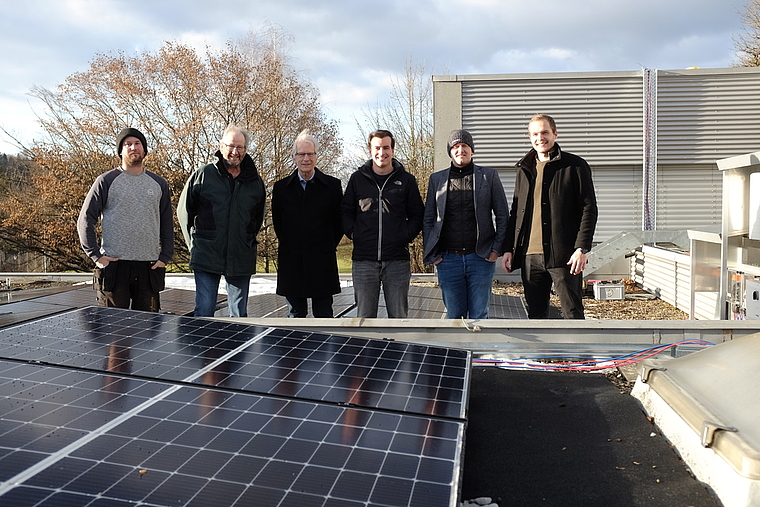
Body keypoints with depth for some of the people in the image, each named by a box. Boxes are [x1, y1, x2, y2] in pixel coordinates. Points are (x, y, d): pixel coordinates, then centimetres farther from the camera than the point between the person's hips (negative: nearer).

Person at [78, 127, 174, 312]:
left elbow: (167, 225, 16)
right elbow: (85, 220, 3)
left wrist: (165, 257, 5)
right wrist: (96, 255, -6)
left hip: (149, 269, 3)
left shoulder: (159, 184, 13)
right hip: (113, 267, -2)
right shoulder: (106, 181, 3)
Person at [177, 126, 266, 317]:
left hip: (241, 259, 2)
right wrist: (193, 243, 5)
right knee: (204, 313, -1)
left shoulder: (255, 182, 8)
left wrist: (249, 241, 13)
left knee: (240, 316, 10)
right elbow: (183, 211, 8)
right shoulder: (202, 175, 1)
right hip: (207, 256, -2)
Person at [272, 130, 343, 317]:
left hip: (322, 262, -2)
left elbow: (339, 221, 5)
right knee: (295, 315, 11)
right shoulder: (281, 187, 6)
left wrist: (328, 246, 5)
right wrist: (289, 246, 12)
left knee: (324, 317, 4)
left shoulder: (332, 185, 1)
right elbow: (277, 222, 14)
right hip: (291, 262, 2)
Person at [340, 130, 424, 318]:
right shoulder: (358, 178, 7)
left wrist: (407, 235, -3)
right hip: (364, 260, 1)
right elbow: (346, 211, 15)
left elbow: (418, 215, 12)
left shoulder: (406, 180, 5)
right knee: (365, 316, 7)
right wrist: (352, 232, 0)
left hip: (397, 260, 0)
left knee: (398, 315, 7)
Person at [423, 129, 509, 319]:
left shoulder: (489, 176, 5)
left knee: (478, 316, 4)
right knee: (454, 316, 8)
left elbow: (503, 216, 5)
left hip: (481, 258, -1)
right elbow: (428, 220, 9)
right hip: (448, 259, 1)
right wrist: (432, 254, 1)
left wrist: (497, 249, -4)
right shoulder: (437, 179, 9)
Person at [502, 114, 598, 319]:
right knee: (535, 314, 10)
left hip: (563, 255, -5)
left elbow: (588, 209, -4)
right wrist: (508, 248, 13)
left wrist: (582, 248, -13)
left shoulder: (575, 165, 1)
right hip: (529, 255, 5)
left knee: (573, 313, 0)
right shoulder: (524, 169, 16)